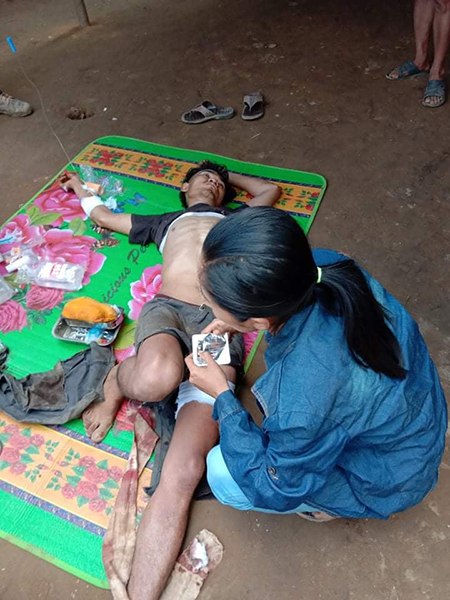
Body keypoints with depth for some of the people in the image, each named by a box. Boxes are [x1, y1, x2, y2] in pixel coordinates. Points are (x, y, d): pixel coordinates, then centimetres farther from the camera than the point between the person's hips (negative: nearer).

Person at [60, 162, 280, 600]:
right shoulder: (164, 220, 35)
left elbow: (271, 189, 55)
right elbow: (102, 215, 48)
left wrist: (229, 177, 57)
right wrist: (81, 188, 66)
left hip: (219, 325, 0)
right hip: (167, 309, 0)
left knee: (183, 473, -22)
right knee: (156, 378, -41)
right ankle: (118, 381, -6)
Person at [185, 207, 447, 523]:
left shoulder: (304, 405, -43)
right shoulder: (322, 265, -26)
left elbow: (275, 490, -20)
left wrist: (222, 395, -18)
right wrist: (237, 321, -9)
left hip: (387, 476, -6)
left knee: (223, 476, -10)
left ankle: (337, 503, 14)